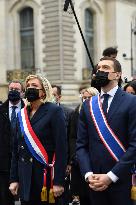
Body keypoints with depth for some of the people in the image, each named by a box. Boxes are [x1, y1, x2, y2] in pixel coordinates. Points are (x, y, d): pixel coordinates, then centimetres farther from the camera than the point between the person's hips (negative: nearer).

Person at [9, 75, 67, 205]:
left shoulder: (54, 111, -6)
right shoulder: (22, 114, 11)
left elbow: (61, 148, -12)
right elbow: (16, 149, 12)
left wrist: (58, 181, -16)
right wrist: (14, 178, 6)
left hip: (46, 176, -5)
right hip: (25, 179, 5)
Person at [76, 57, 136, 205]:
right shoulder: (88, 106, 9)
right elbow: (81, 145, 7)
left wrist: (111, 176, -14)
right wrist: (88, 174, -7)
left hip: (122, 180, -3)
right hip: (96, 182, 4)